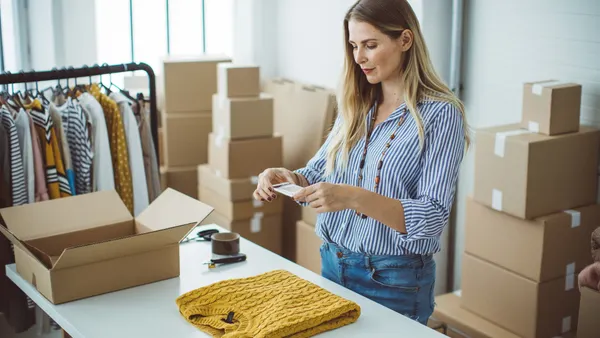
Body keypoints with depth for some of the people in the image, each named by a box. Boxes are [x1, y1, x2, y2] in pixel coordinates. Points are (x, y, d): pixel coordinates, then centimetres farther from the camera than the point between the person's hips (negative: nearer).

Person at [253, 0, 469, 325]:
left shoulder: (441, 114, -14)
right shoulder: (355, 106, 4)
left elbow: (433, 217, -20)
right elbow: (319, 174, 9)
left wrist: (354, 198, -34)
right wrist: (290, 177, -14)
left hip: (394, 280, -6)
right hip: (333, 263, 6)